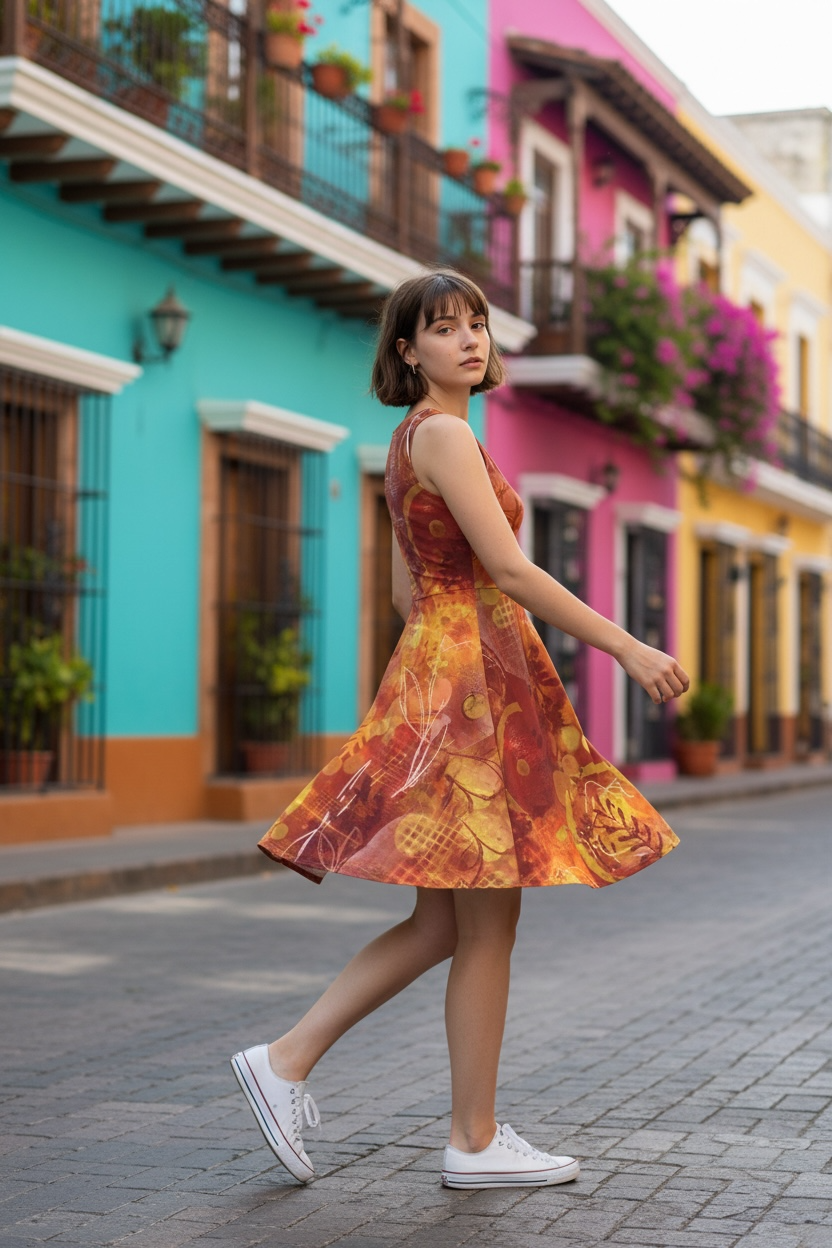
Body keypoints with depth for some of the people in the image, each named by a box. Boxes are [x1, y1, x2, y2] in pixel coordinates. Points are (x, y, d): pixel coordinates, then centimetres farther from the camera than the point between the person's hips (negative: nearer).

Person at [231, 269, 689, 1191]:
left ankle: (287, 1060, 10)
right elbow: (509, 571, -18)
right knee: (488, 920, -3)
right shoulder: (444, 434, -12)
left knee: (445, 921, 11)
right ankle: (475, 1142, 4)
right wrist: (627, 647, -17)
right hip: (472, 672, -10)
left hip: (435, 663, 10)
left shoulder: (411, 441, 18)